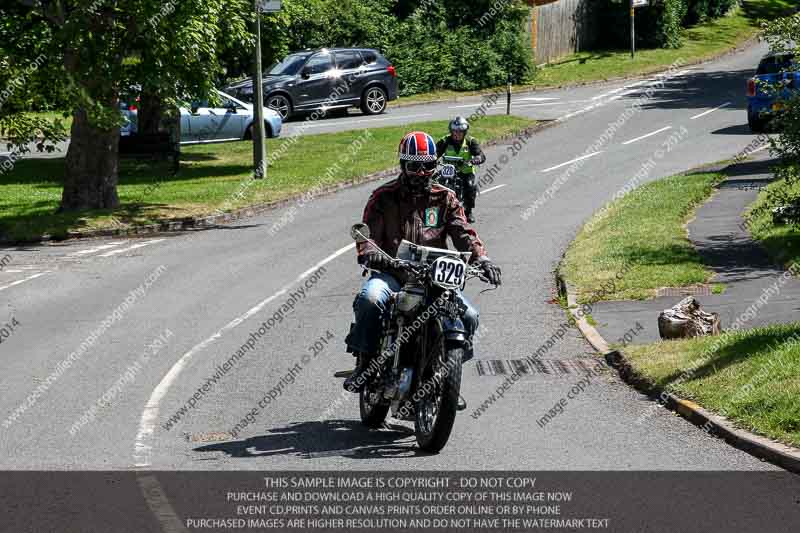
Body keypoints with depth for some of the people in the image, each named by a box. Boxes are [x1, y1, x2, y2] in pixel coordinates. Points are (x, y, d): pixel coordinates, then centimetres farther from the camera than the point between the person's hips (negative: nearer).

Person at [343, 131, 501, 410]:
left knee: (468, 315, -17)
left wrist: (482, 258, -18)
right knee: (369, 298, -35)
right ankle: (363, 362, -18)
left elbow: (463, 233, 1)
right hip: (392, 272, -2)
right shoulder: (383, 197, 5)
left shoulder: (445, 198, 11)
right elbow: (367, 232, -4)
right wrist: (370, 253, -29)